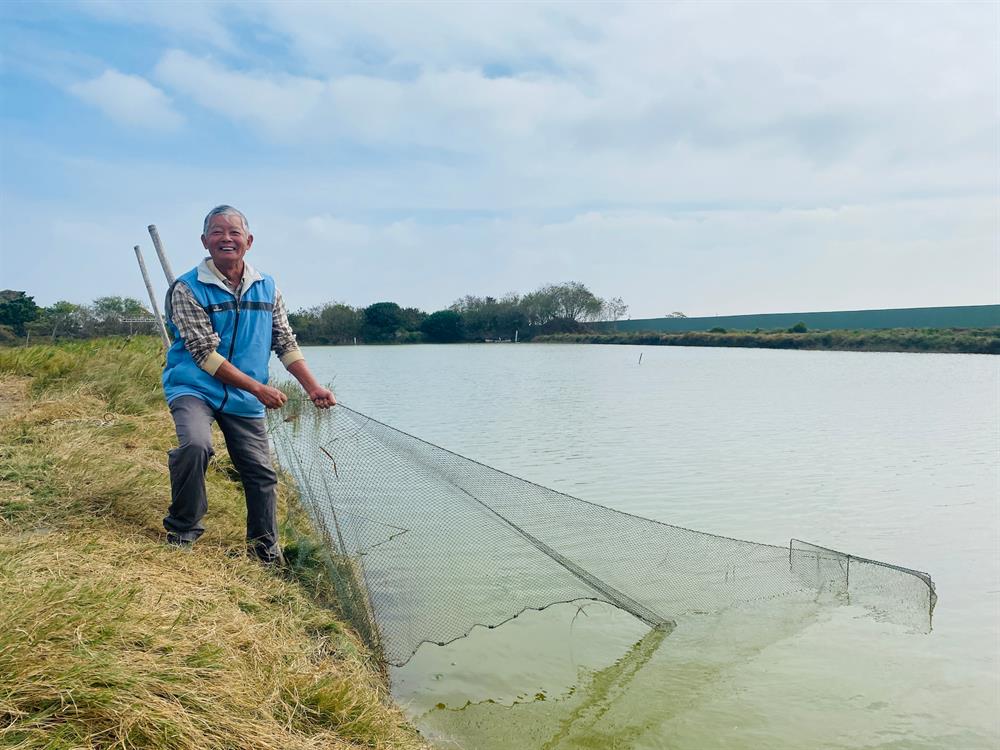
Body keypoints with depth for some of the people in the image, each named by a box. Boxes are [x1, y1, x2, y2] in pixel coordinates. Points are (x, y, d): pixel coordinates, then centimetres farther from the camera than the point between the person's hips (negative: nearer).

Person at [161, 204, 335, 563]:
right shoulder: (188, 288, -10)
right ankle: (182, 531, -7)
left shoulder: (267, 288, 5)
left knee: (261, 472, 5)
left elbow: (286, 342, 7)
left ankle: (266, 549, 24)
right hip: (195, 387, -4)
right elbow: (206, 355, -16)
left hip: (245, 398, 4)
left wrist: (313, 387, -5)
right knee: (195, 444, -31)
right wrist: (259, 389, -21)